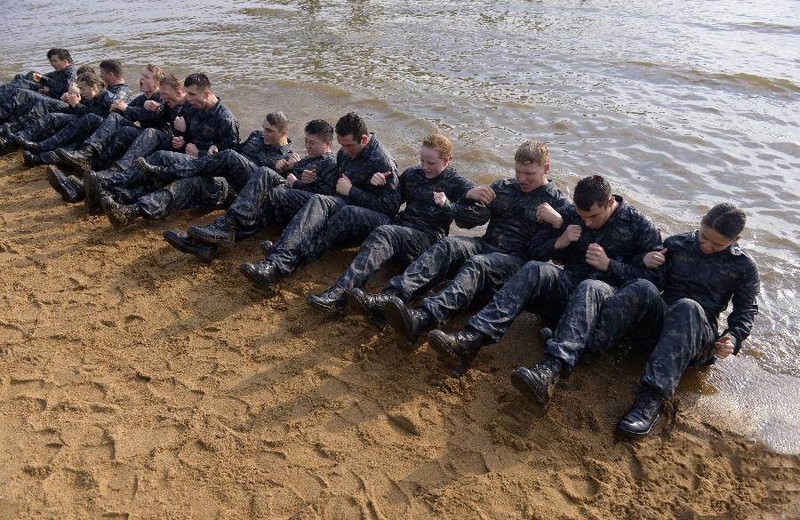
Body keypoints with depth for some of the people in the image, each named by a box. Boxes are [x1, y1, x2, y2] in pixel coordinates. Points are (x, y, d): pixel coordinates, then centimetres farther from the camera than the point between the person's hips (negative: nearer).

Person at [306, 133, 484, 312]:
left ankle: (340, 292, -49)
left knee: (384, 233, -36)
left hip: (427, 237, -7)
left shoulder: (458, 185, 4)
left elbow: (479, 215, -8)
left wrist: (448, 205, -19)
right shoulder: (412, 174, 20)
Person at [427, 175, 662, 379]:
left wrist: (609, 265, -13)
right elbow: (535, 249, 14)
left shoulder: (641, 227, 3)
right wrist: (558, 243, -6)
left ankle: (551, 368, -62)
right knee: (535, 269, -28)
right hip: (568, 285, 3)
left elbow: (652, 276, -1)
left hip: (609, 295, -3)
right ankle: (471, 340, -46)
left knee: (590, 288, -39)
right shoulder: (569, 214, 11)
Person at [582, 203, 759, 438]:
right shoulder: (677, 244, 12)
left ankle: (652, 398, -52)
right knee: (643, 288, -32)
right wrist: (645, 263, -7)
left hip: (700, 336, -1)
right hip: (658, 322, 2)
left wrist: (734, 338, -5)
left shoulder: (743, 266, 9)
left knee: (687, 307, -39)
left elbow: (747, 310, 15)